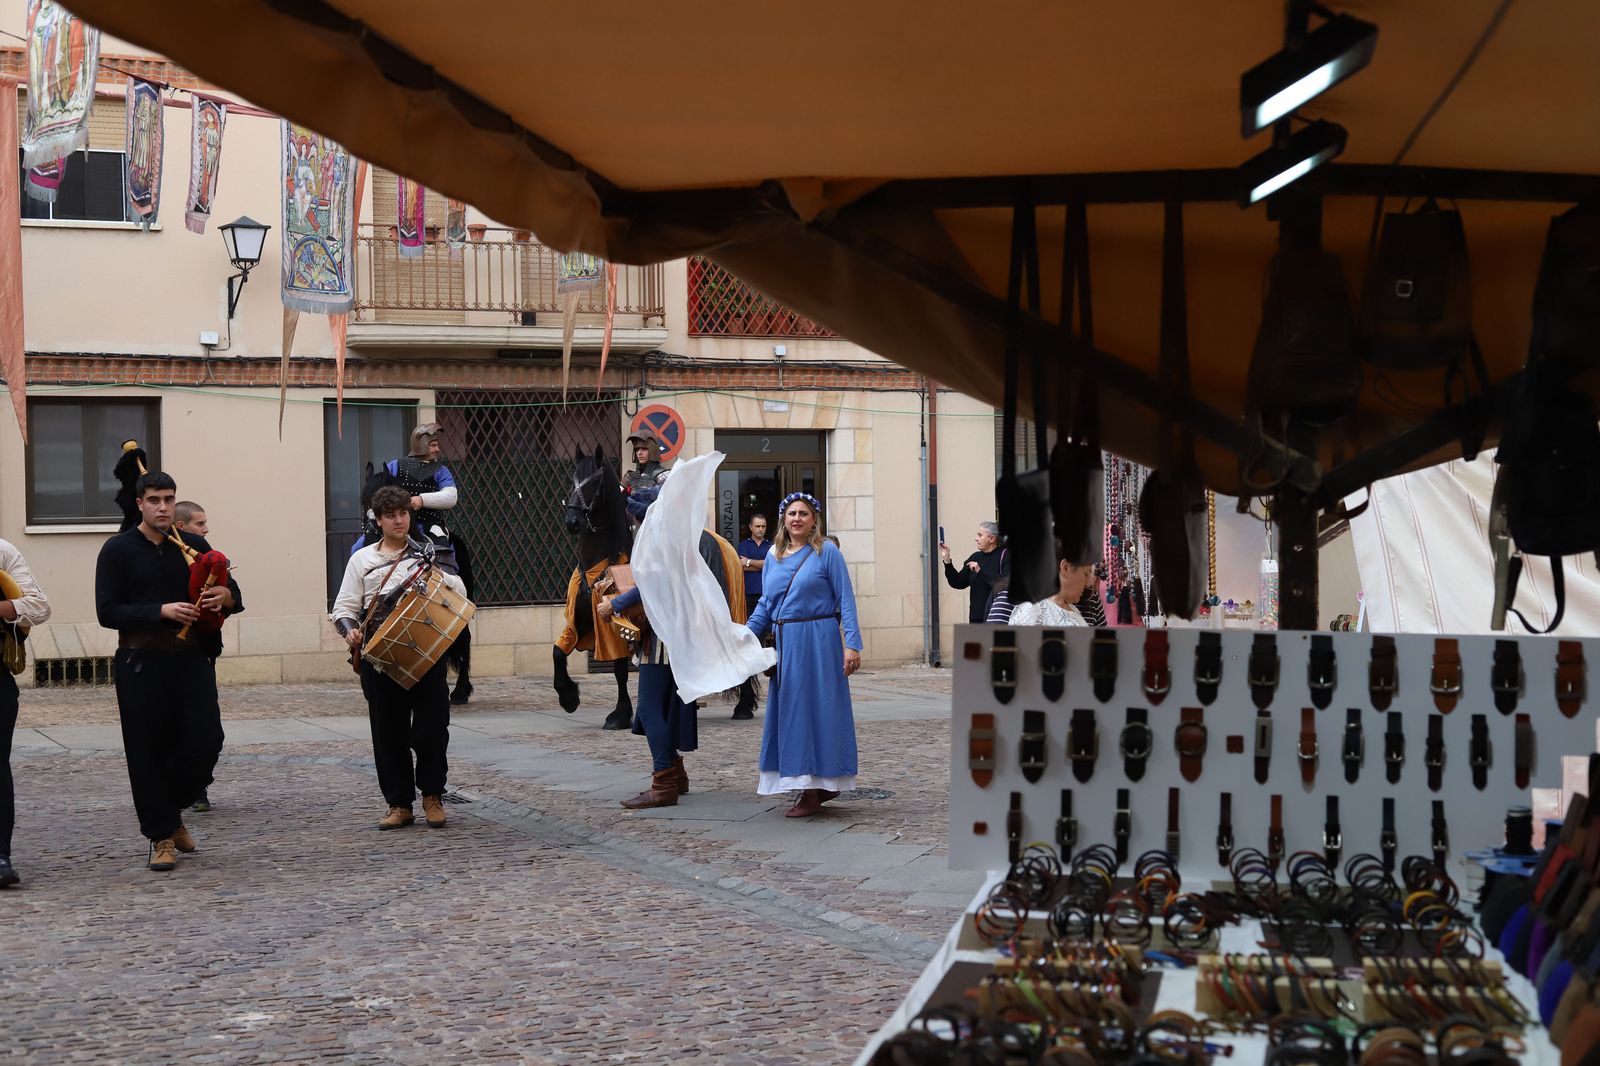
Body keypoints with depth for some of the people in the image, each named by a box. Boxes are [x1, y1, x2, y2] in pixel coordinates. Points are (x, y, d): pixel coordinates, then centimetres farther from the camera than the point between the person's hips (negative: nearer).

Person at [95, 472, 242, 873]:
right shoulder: (118, 550, 0)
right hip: (141, 664, -3)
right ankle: (161, 836, 13)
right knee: (147, 752, 0)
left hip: (192, 659, 3)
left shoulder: (193, 546, 11)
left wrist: (226, 595, -9)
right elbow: (107, 612, -8)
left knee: (205, 743, -2)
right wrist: (163, 611, -19)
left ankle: (171, 810, 24)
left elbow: (232, 592, 16)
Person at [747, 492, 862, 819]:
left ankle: (814, 791, 2)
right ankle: (810, 786, 16)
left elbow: (845, 600, -6)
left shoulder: (827, 553, -3)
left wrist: (852, 644, -14)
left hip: (818, 642, -6)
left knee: (816, 708, -3)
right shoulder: (773, 557, 12)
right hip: (784, 644, 6)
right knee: (788, 712, 6)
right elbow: (765, 605, 15)